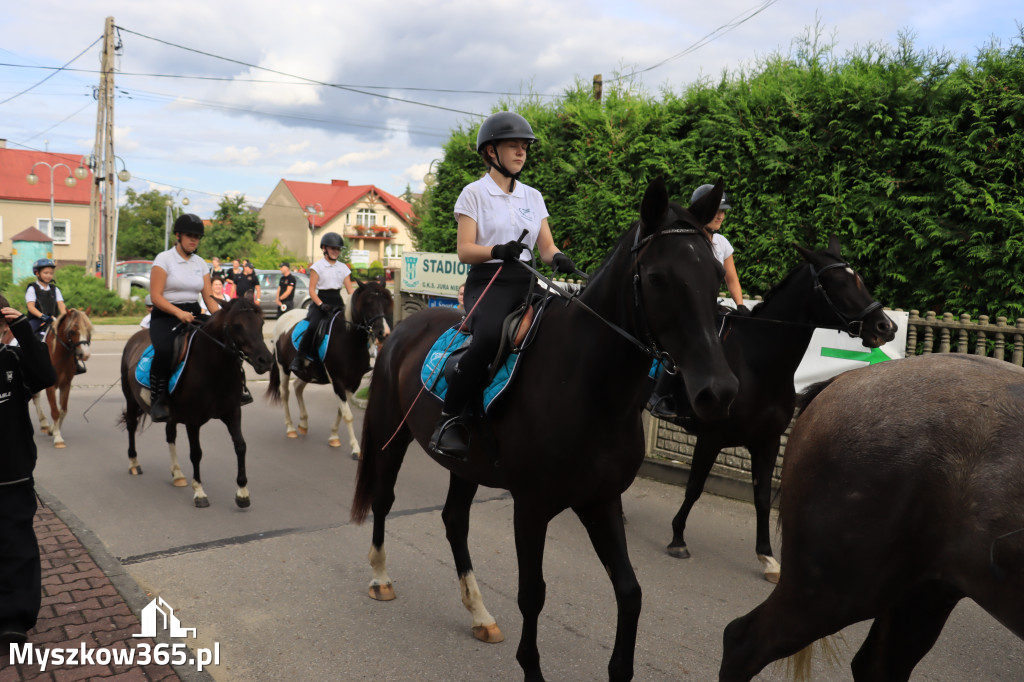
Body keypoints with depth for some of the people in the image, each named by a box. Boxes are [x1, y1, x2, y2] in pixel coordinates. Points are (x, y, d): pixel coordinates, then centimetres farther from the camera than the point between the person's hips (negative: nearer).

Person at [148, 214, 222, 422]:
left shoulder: (200, 263, 13)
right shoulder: (164, 259, -2)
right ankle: (157, 400, -21)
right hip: (165, 316, -5)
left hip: (192, 315, 5)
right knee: (164, 350, -33)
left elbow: (209, 297, 9)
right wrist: (178, 312, -25)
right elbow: (156, 296, -10)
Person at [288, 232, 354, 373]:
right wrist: (321, 305, -18)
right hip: (320, 301, -4)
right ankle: (299, 357, -21)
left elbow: (350, 289, 11)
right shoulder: (318, 266, 2)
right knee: (313, 326, -29)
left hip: (338, 302, 4)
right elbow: (312, 290, -4)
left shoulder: (343, 267, 14)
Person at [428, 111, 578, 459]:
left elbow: (546, 246, 14)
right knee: (489, 337, -36)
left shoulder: (533, 196, 19)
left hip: (526, 280, 5)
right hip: (487, 280, -5)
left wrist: (558, 258, -10)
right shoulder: (474, 193, 6)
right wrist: (498, 251, -21)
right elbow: (464, 250, -2)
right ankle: (449, 418, -22)